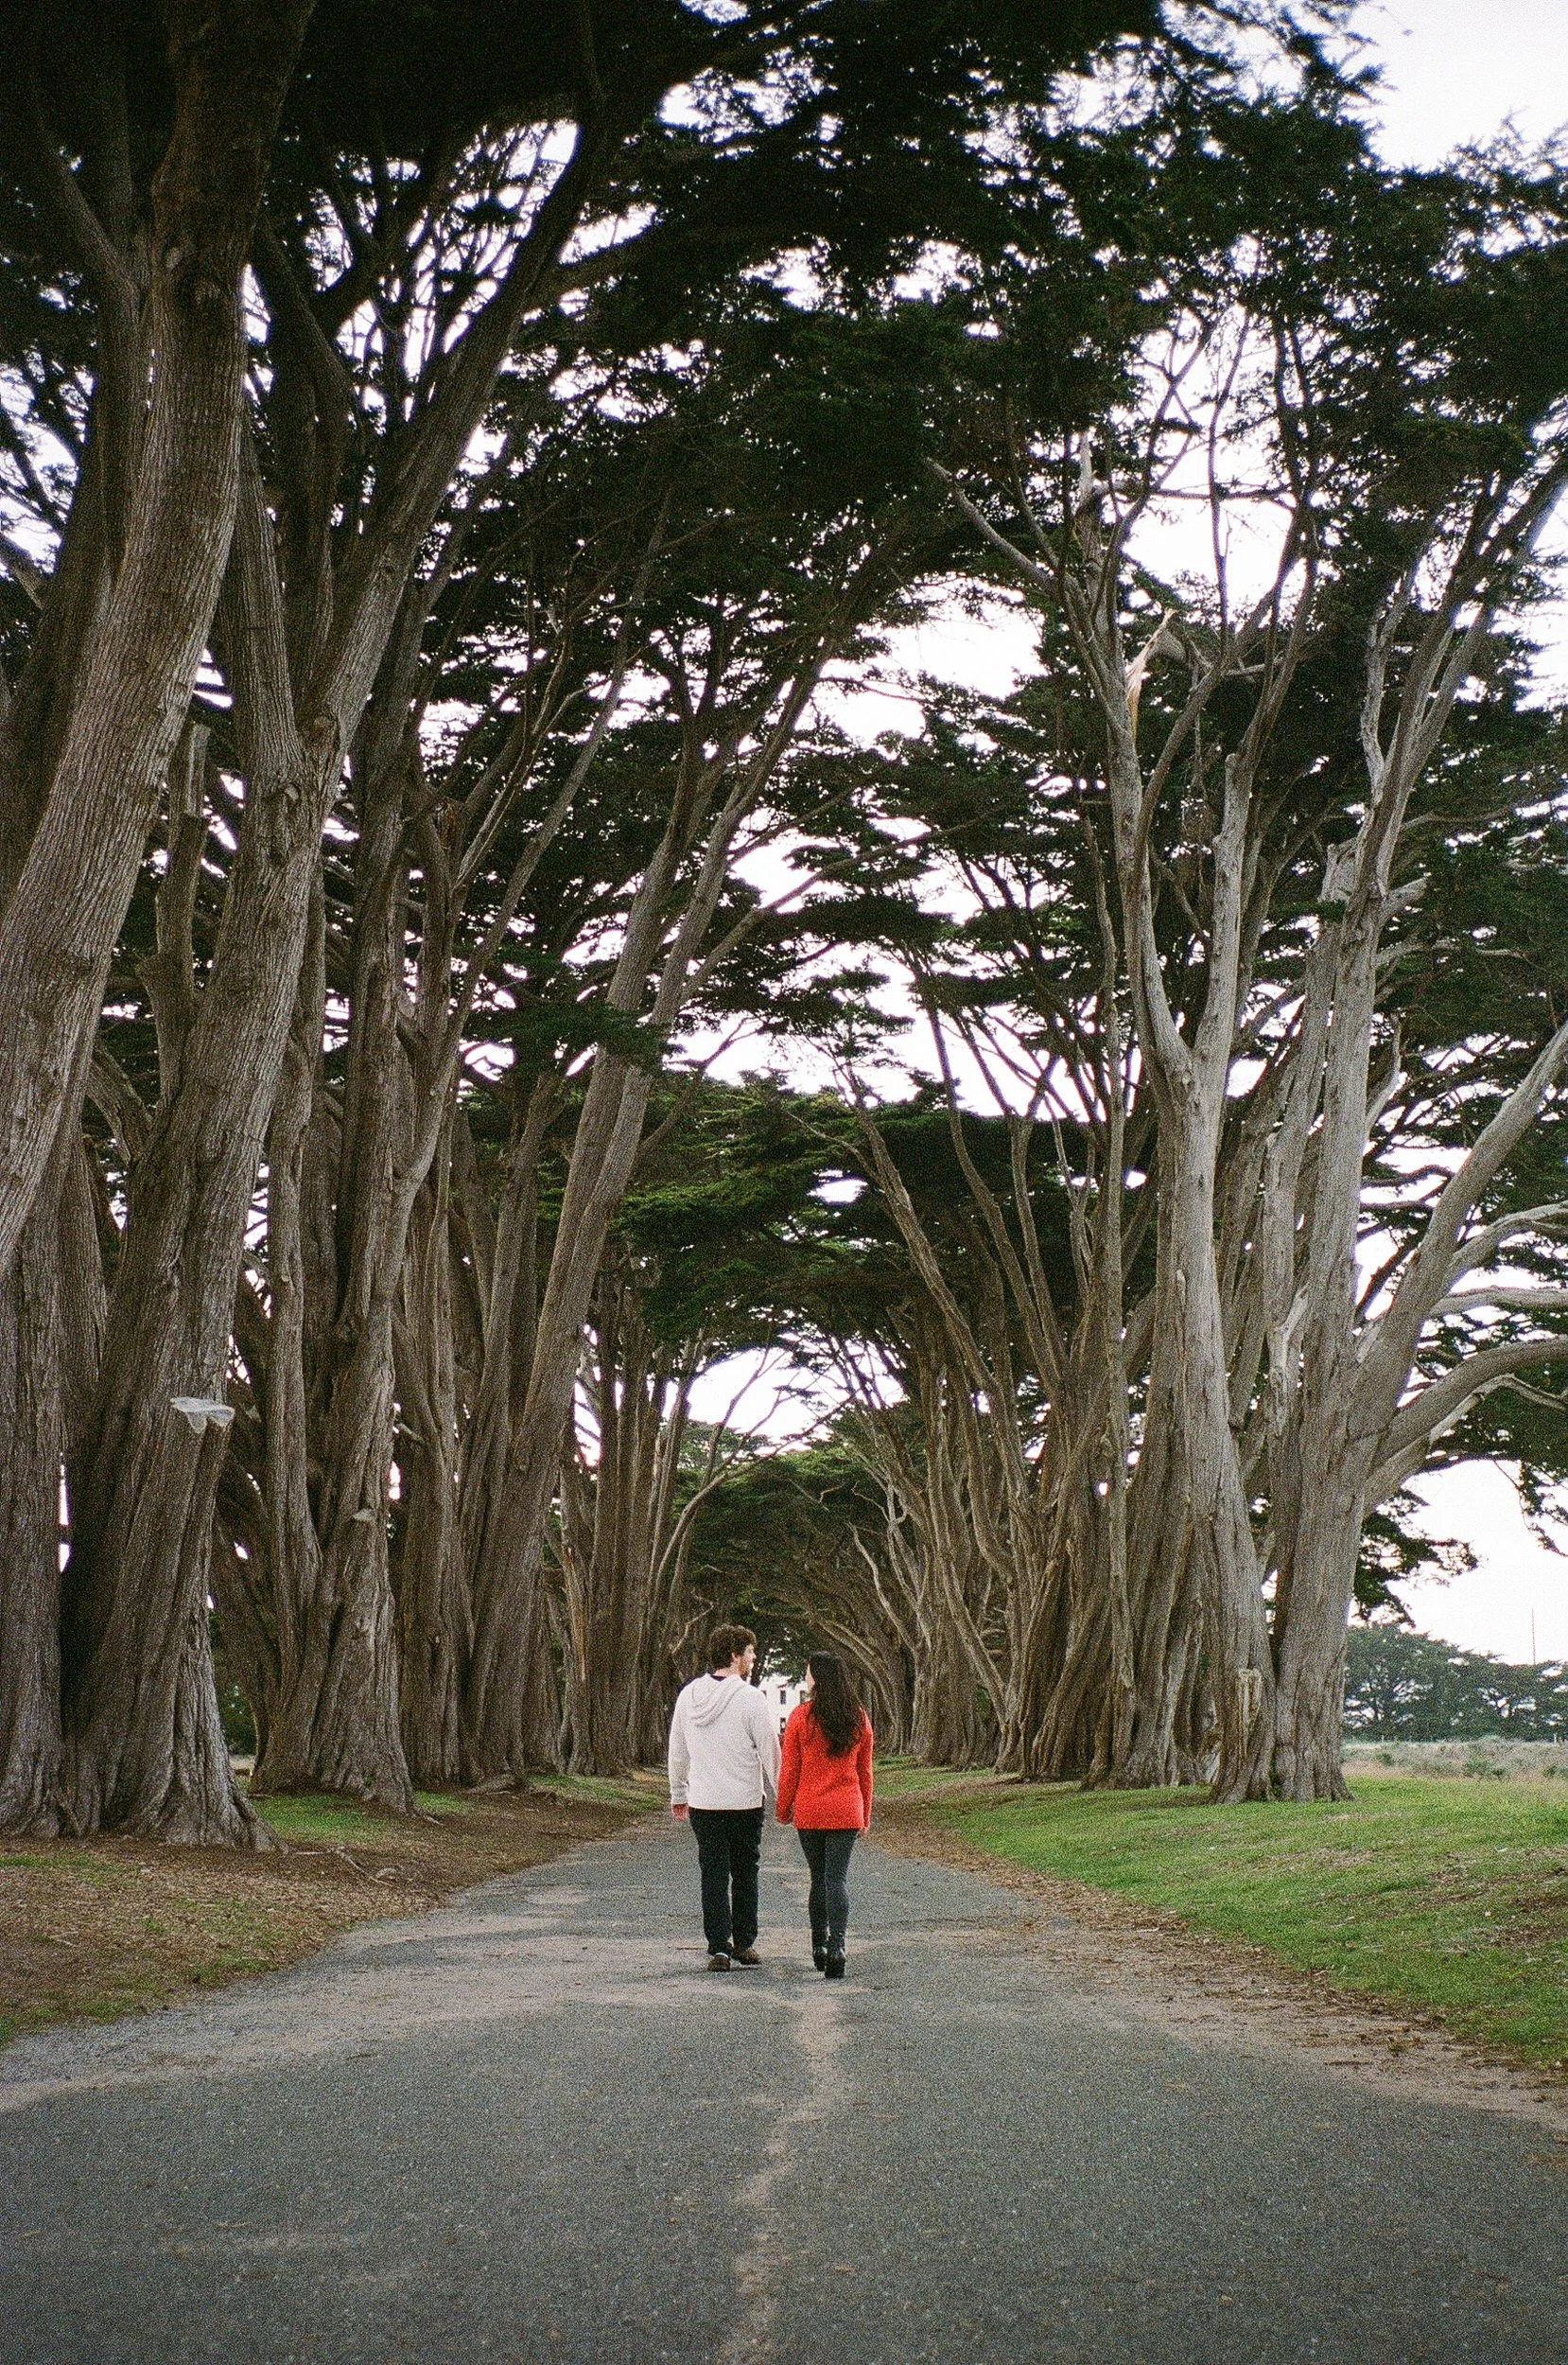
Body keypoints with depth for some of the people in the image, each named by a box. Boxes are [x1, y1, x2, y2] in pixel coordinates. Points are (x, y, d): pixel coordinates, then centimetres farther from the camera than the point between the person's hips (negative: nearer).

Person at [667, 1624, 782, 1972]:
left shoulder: (688, 1696, 4)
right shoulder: (750, 1698, -12)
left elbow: (677, 1752, 13)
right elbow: (769, 1751, -9)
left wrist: (677, 1795, 23)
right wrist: (782, 1797, 1)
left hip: (702, 1803, 3)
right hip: (745, 1802, -3)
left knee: (713, 1875, 6)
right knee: (744, 1873, 12)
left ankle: (719, 1947, 2)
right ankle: (744, 1943, 17)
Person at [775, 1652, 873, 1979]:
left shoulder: (801, 1717, -7)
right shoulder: (859, 1719, 3)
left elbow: (789, 1769, -4)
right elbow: (865, 1772, 9)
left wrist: (783, 1808, 9)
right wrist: (865, 1814, 18)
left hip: (808, 1811, -1)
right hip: (846, 1811, 1)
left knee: (818, 1875, 13)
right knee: (838, 1877, 0)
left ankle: (819, 1945, 17)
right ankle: (836, 1945, -15)